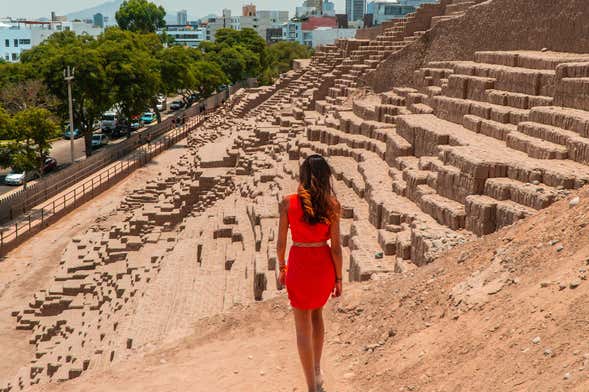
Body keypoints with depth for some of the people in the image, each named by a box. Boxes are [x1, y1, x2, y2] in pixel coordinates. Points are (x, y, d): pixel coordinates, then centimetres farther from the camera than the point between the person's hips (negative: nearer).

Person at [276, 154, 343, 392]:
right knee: (317, 312, 29)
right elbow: (336, 246, -7)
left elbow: (280, 243, -6)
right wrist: (338, 279, 3)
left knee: (303, 327, 8)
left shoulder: (288, 203, -11)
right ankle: (317, 372, 36)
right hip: (324, 265, 2)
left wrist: (282, 268, 11)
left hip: (299, 265, -2)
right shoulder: (332, 205, -10)